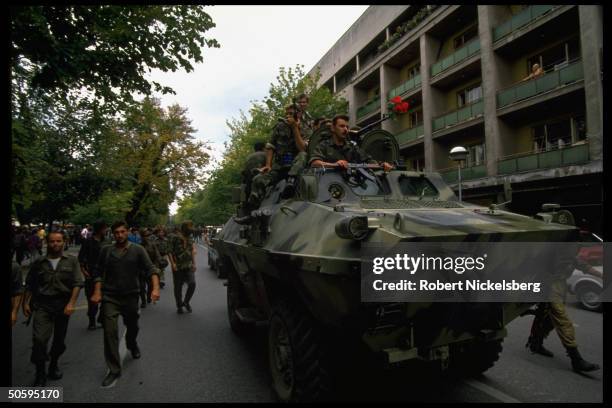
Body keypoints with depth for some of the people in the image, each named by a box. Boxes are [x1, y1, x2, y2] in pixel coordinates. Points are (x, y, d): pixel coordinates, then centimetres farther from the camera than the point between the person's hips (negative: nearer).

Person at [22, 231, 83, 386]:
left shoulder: (71, 261, 0)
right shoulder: (39, 263, 5)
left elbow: (77, 283, -6)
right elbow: (29, 285, 13)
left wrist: (71, 303, -14)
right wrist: (26, 302, 5)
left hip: (63, 304, 0)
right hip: (42, 304, 0)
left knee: (59, 339, 12)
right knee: (39, 339, -12)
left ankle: (53, 365, 37)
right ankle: (40, 375, 4)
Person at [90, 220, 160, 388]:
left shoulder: (138, 250, -6)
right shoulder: (106, 250, 0)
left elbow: (151, 269, -12)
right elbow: (98, 272, 5)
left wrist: (156, 288, -26)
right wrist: (97, 292, -6)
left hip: (131, 296, 0)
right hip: (110, 297, 0)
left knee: (132, 326, 20)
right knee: (110, 332, -6)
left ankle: (132, 345, 54)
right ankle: (114, 370, 7)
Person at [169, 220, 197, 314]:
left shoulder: (190, 238, 10)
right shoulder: (175, 238, -6)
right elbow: (170, 252, -6)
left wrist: (194, 263, 12)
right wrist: (172, 263, -16)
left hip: (189, 266, 3)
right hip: (178, 267, -3)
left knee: (192, 283, -10)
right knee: (178, 287, 5)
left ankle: (186, 302, 13)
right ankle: (179, 306, 22)